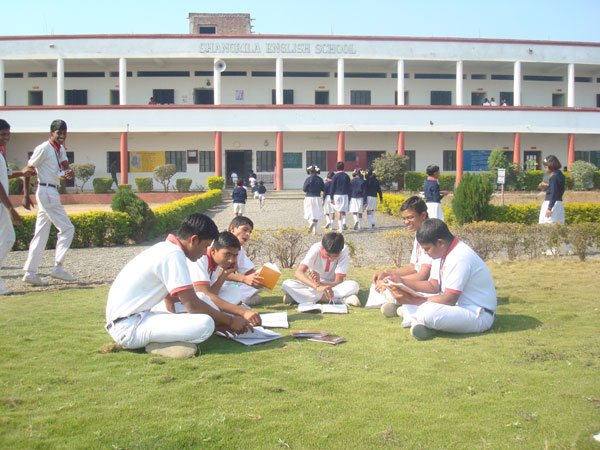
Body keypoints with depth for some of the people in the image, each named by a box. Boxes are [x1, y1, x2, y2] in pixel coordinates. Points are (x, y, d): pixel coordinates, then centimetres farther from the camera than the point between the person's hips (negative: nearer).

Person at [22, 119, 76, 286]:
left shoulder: (60, 149, 16)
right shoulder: (43, 148, -10)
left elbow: (65, 166, 5)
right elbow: (29, 169, -8)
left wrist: (69, 173, -19)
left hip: (52, 193, 9)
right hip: (46, 192, -9)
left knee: (41, 233, 8)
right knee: (67, 228, -7)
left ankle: (30, 272, 10)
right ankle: (58, 268, -3)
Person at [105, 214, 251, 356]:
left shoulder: (165, 248, 15)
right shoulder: (173, 255, -16)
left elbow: (171, 300, 19)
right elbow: (193, 306, -18)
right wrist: (230, 321, -5)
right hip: (128, 327, -11)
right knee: (205, 325, -25)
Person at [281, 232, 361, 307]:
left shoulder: (343, 251, -20)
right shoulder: (315, 249, -22)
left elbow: (338, 281, -21)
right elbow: (298, 273, -36)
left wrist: (320, 283, -39)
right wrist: (317, 287, -51)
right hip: (313, 286, 1)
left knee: (354, 286, -33)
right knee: (287, 285, -28)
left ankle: (307, 297, -29)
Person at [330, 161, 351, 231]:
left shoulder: (335, 176, -4)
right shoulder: (346, 176, 3)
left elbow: (332, 187, -3)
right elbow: (349, 187, 7)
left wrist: (331, 198, 2)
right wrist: (348, 195, 15)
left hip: (337, 195, -2)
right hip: (345, 195, 2)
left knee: (338, 211, 2)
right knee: (343, 211, 15)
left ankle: (340, 227, 0)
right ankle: (344, 222, -7)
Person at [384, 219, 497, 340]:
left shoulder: (460, 257, -24)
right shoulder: (443, 253, 6)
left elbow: (449, 299, -24)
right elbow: (433, 286, 10)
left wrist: (413, 301, -20)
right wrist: (402, 281, -1)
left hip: (479, 316, -10)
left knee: (428, 312, -37)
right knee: (407, 297, 7)